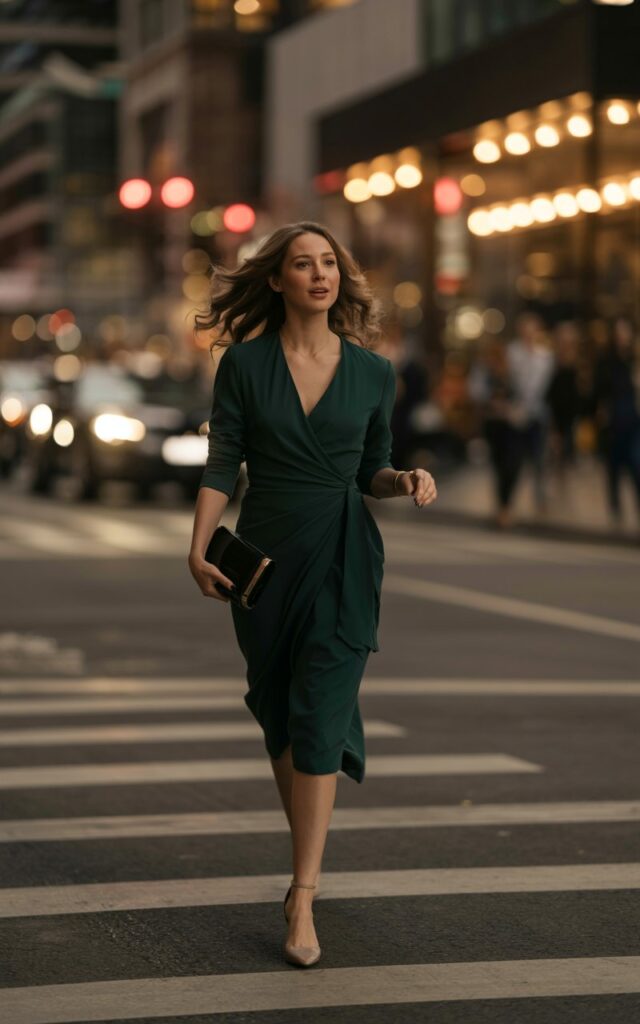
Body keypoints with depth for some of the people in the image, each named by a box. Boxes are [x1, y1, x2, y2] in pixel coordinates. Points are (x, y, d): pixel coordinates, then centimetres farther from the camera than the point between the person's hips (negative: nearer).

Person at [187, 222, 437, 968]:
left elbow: (370, 470, 11)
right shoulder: (244, 363, -1)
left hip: (343, 563, -1)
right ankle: (308, 856, 32)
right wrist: (200, 547, -12)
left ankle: (303, 898, -11)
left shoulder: (373, 373, 1)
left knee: (320, 720, -11)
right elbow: (222, 465, -1)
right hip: (266, 556, 1)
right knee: (280, 715, 12)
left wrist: (404, 481, -10)